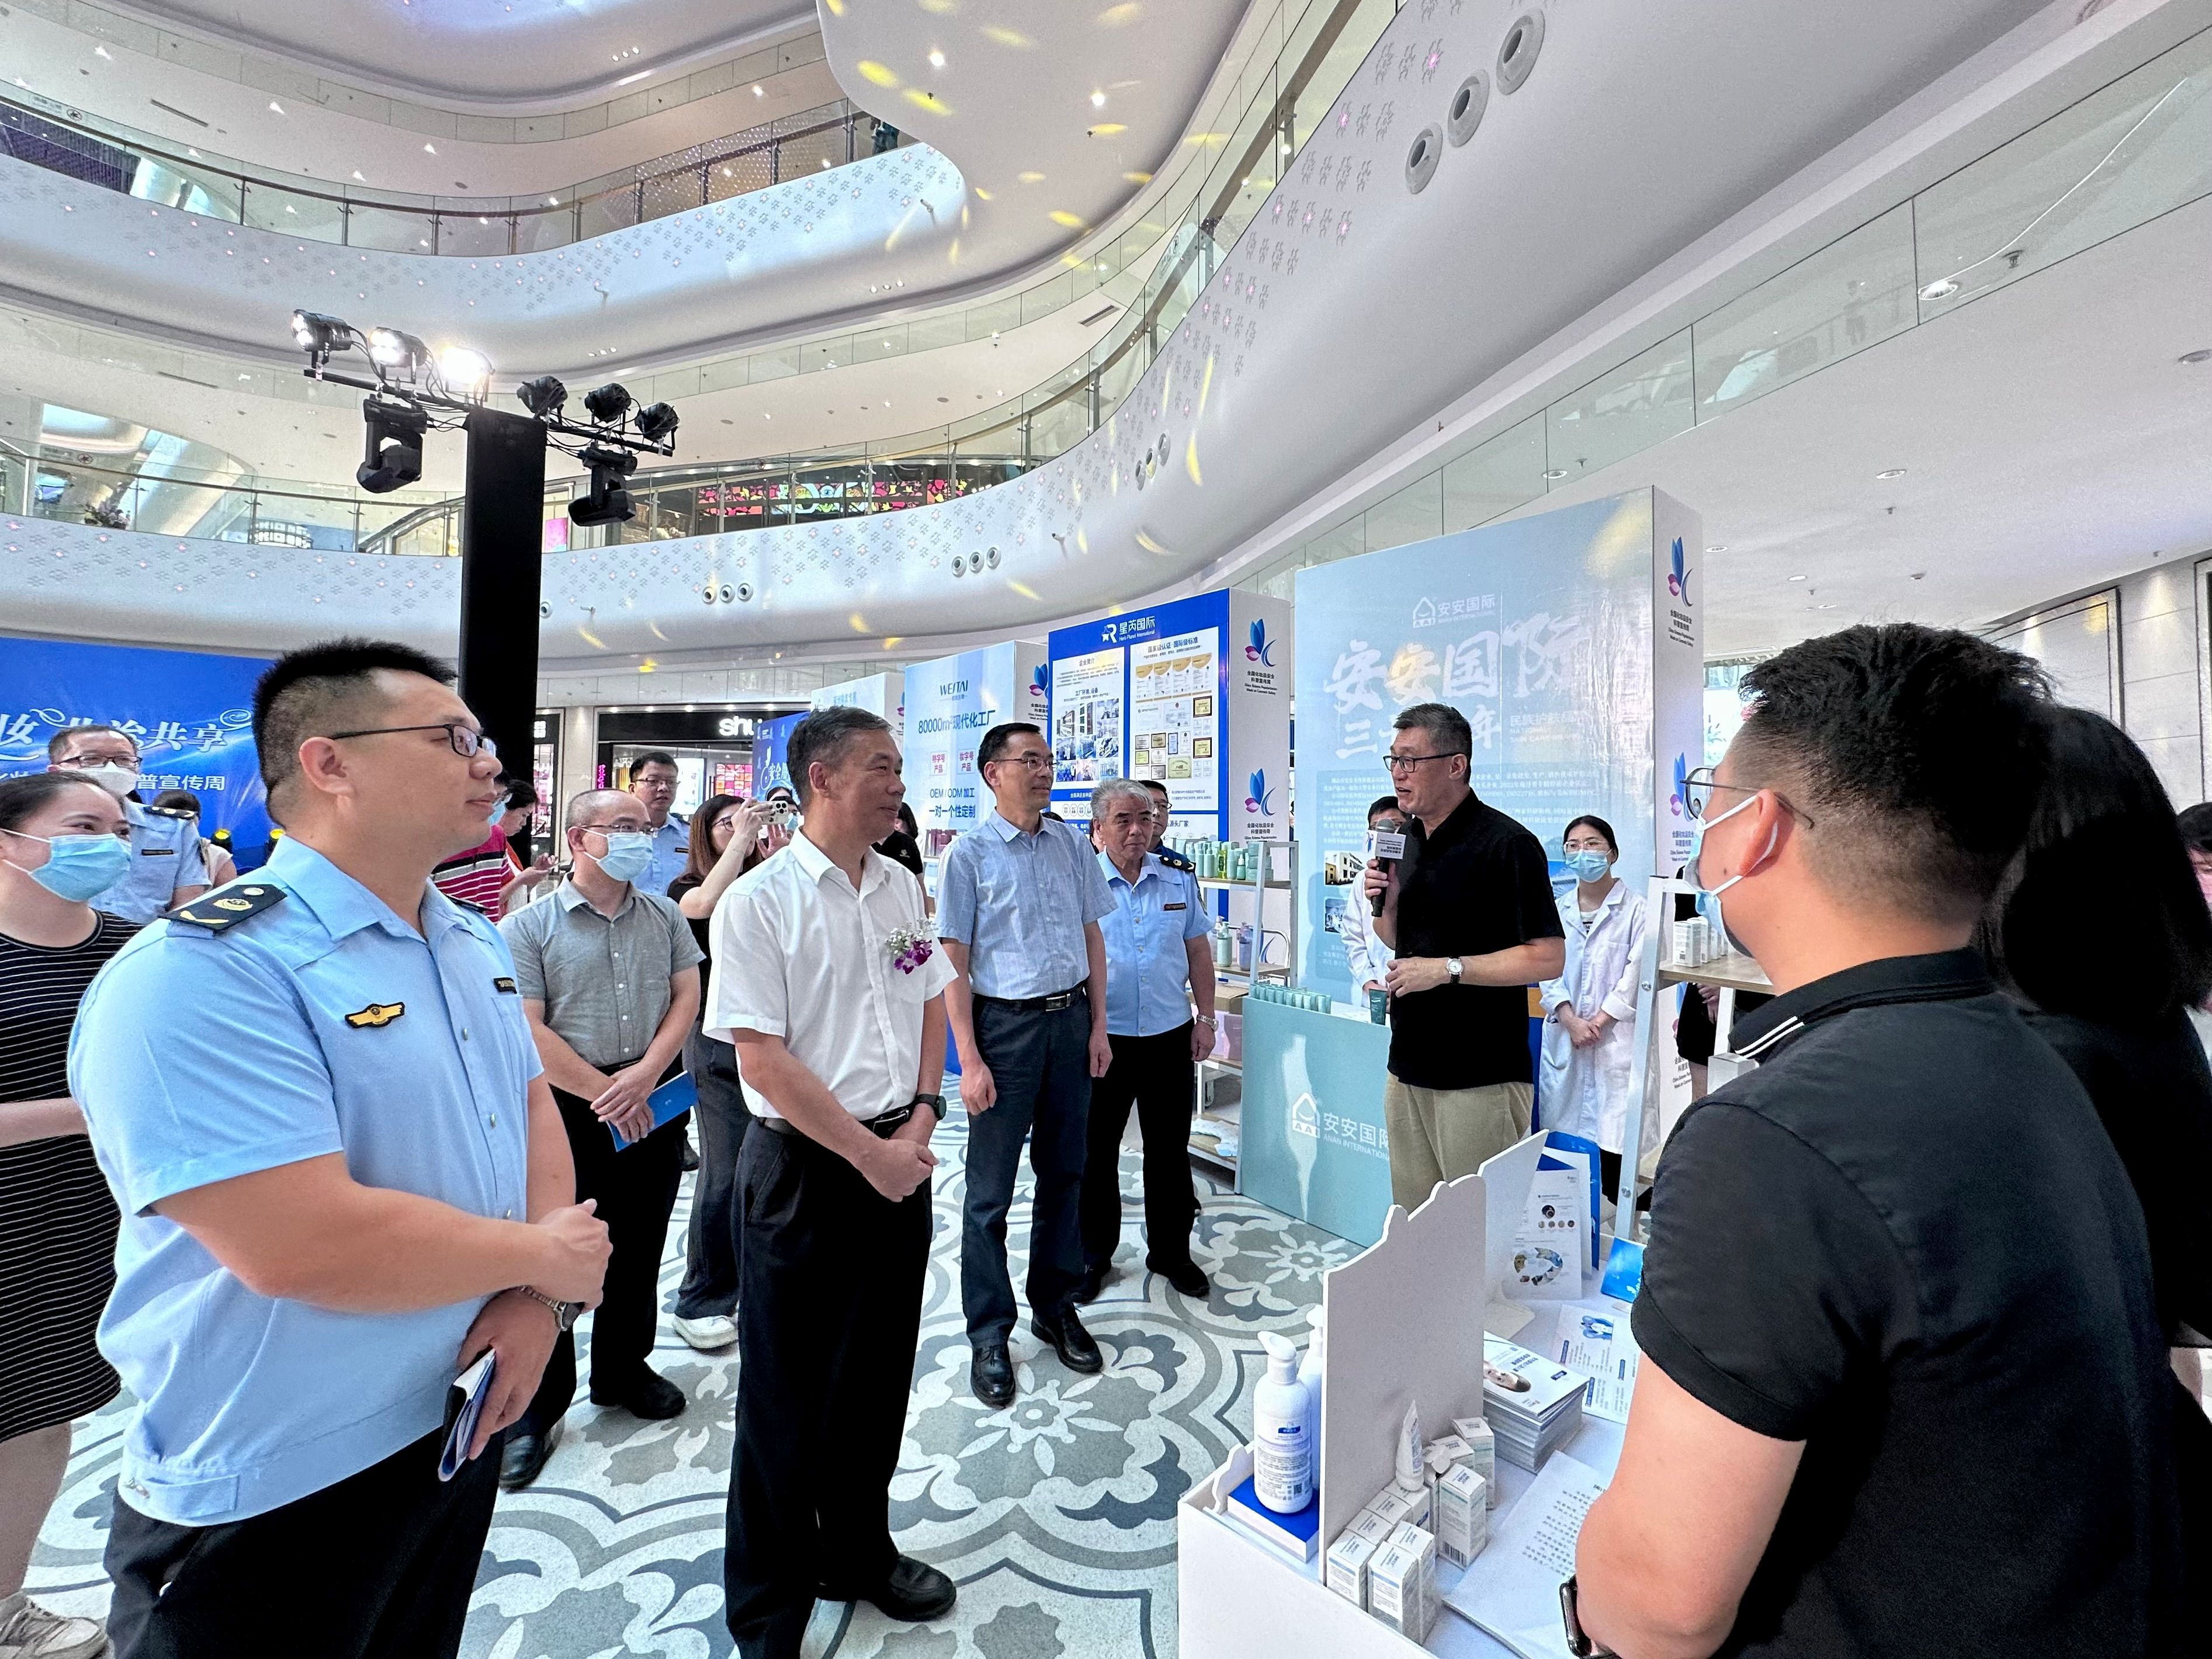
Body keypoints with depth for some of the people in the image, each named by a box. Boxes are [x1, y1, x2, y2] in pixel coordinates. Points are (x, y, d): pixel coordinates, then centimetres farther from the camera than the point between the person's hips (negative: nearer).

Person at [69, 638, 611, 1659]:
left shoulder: (477, 943, 1)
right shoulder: (203, 974, -25)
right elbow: (301, 1247, -31)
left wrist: (541, 1299, -9)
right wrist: (540, 1256, -17)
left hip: (462, 1423, 8)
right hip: (272, 1502, -7)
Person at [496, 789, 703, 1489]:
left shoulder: (664, 915, 6)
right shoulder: (529, 926, -7)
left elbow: (686, 995, 1)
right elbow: (528, 1031, -12)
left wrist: (644, 1075, -12)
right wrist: (603, 1093, -13)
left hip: (652, 1105, 4)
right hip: (569, 1108, -4)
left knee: (639, 1249, 16)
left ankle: (623, 1370, 36)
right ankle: (536, 1409, 24)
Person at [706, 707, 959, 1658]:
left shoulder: (902, 889, 4)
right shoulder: (758, 900, -13)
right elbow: (763, 1058, -16)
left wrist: (921, 1119, -1)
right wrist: (868, 1153, -15)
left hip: (900, 1161, 5)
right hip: (804, 1169, -5)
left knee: (878, 1376, 20)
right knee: (788, 1394, 12)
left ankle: (857, 1553, 44)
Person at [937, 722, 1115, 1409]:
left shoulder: (1073, 845, 5)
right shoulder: (970, 853, -8)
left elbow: (1092, 937, 10)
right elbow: (953, 963, -9)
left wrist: (1098, 1027, 5)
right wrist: (970, 1061, -13)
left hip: (1071, 1019, 4)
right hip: (1005, 1023, -4)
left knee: (1063, 1171, 17)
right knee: (991, 1189, 7)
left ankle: (1055, 1307, 36)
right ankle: (989, 1334, 25)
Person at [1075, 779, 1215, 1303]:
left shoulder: (1178, 882, 5)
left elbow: (1198, 952, 10)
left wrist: (1206, 1018, 6)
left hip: (1170, 1037, 3)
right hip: (1102, 1039, -2)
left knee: (1170, 1151, 13)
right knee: (1096, 1152, 11)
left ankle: (1171, 1253, 32)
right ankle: (1094, 1255, 30)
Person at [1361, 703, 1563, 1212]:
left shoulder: (1506, 844, -13)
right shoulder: (1408, 840, 11)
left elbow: (1548, 958, -16)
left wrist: (1448, 969, -19)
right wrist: (1387, 903, -2)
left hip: (1480, 1078, -7)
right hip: (1408, 1067, 7)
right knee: (1412, 1225, 16)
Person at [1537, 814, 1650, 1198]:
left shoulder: (1635, 909, -2)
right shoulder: (1558, 909, 10)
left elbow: (1636, 973, -6)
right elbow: (1548, 970, 5)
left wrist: (1598, 1022, -10)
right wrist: (1571, 1021, -8)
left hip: (1615, 1040, -4)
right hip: (1565, 1037, 4)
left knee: (1612, 1135, -4)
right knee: (1565, 1131, 7)